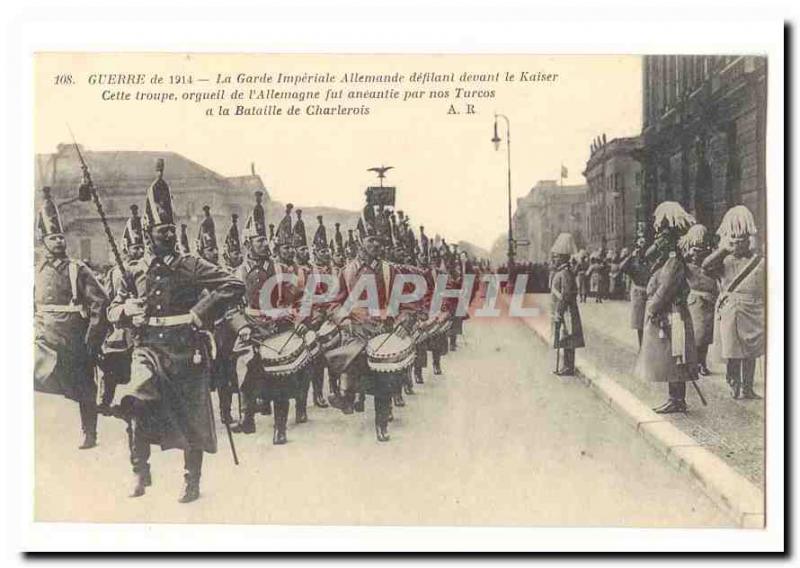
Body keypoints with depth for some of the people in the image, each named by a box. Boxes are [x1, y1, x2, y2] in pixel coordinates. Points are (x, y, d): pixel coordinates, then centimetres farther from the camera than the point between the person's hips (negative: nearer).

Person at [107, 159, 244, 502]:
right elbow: (113, 311, 17)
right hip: (148, 350, 2)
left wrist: (201, 314, -16)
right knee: (137, 403, -23)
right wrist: (129, 309, -7)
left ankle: (192, 482, 26)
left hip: (188, 354, -1)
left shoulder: (191, 266, -2)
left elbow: (234, 287, -9)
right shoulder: (135, 272, 9)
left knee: (192, 419, 6)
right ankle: (141, 471, -3)